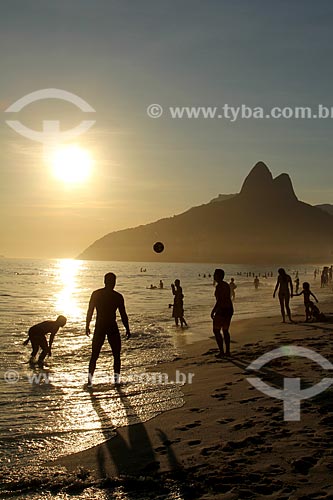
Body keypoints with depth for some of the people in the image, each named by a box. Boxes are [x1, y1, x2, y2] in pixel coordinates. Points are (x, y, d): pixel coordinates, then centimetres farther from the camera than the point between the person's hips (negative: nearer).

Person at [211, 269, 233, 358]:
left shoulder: (219, 286, -17)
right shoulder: (226, 285, 12)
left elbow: (219, 300, -23)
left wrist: (213, 311, -17)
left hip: (222, 310, -9)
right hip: (229, 309, 9)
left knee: (216, 331, 0)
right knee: (225, 331, 16)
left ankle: (221, 351, -2)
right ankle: (228, 351, 18)